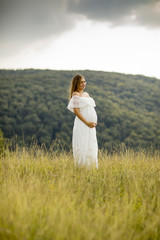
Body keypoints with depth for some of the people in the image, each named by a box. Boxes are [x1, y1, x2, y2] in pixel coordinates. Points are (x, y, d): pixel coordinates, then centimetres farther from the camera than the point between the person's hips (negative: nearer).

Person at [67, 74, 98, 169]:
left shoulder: (86, 94, 18)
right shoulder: (76, 95, -6)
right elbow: (76, 111, -15)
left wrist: (95, 121, 7)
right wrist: (87, 122, -19)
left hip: (91, 126, 8)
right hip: (82, 125, -8)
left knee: (91, 146, 10)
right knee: (83, 146, -8)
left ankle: (91, 167, 18)